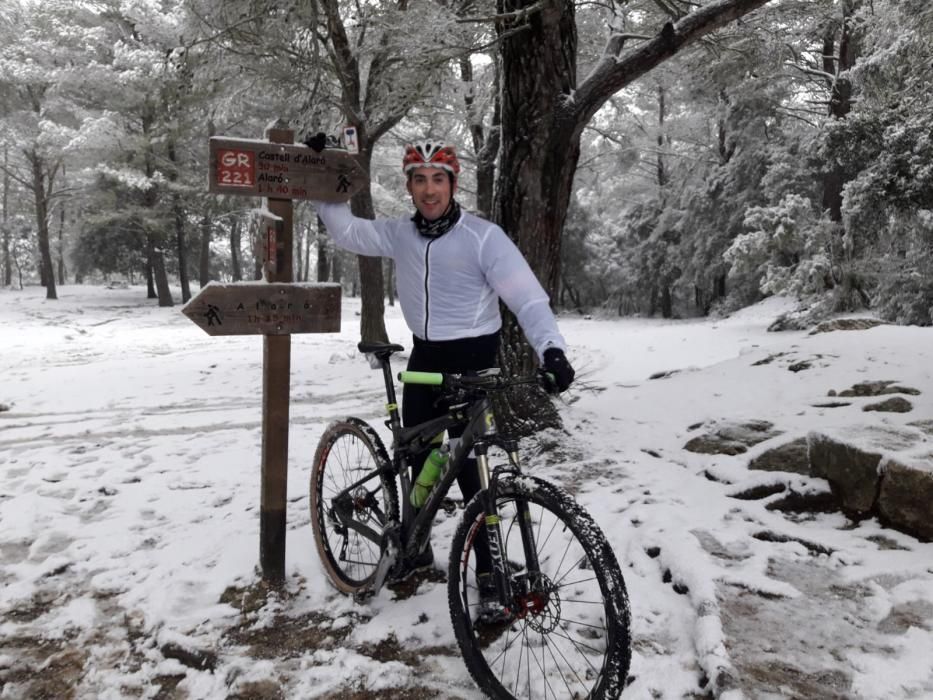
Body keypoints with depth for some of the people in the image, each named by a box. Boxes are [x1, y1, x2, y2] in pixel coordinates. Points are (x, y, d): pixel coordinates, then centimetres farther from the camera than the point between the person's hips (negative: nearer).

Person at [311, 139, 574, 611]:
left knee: (469, 464, -7)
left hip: (472, 359, -5)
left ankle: (489, 565, 9)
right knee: (418, 454, 13)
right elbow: (348, 231, 13)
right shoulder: (400, 235, 2)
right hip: (424, 356, 6)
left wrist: (551, 349, -36)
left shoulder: (483, 236, -15)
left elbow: (527, 297, -21)